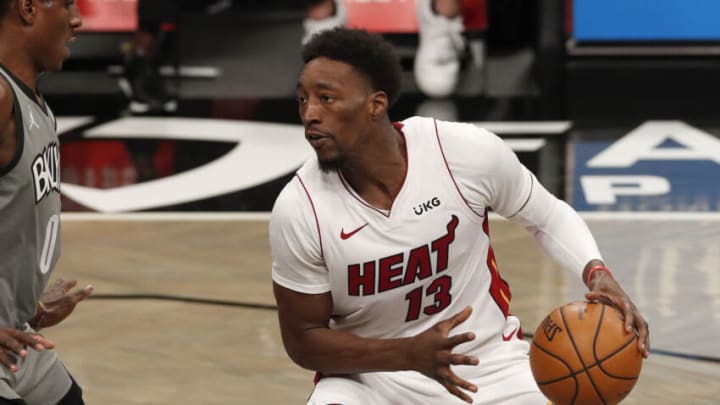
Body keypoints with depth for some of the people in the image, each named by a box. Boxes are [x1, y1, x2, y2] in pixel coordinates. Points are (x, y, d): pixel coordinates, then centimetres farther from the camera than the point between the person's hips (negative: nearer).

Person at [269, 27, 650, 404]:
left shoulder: (467, 151, -17)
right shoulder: (299, 209, -19)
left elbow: (546, 215, 3)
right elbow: (303, 339, -9)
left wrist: (596, 273, -17)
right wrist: (410, 354, -25)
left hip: (488, 364, 1)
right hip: (372, 372, -1)